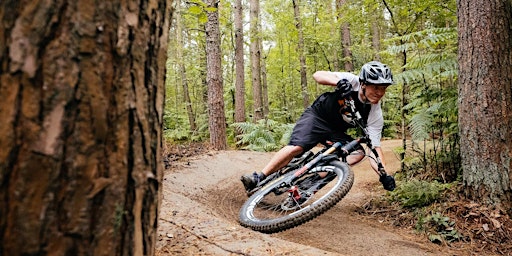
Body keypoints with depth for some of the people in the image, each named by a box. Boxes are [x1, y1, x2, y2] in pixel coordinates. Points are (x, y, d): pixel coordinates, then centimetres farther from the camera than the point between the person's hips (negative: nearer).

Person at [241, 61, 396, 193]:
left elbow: (375, 147, -20)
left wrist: (384, 174, -35)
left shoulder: (375, 114, -18)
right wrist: (339, 82, -48)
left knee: (358, 153, -21)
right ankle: (259, 178, -16)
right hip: (317, 116, -3)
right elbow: (317, 75, -28)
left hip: (336, 131, 3)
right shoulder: (352, 81, -22)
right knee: (296, 147, -26)